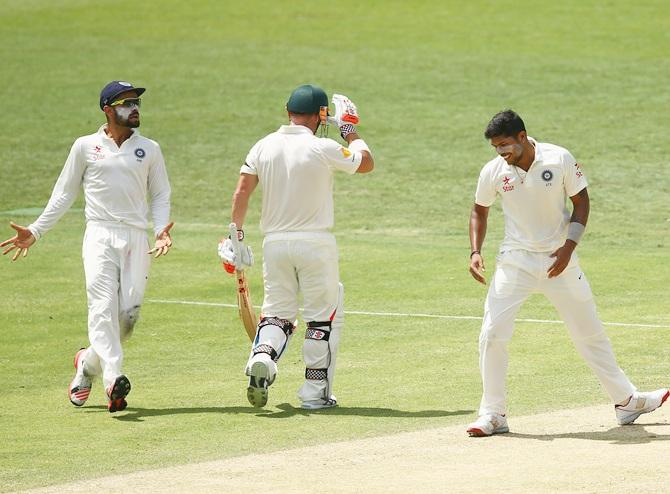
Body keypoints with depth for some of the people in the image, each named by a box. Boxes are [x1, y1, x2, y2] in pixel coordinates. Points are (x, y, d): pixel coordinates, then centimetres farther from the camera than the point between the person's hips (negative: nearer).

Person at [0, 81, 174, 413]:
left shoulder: (149, 149, 15)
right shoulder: (86, 147, 10)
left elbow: (160, 196, 16)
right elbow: (64, 195, 14)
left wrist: (161, 230, -4)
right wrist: (36, 231, 6)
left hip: (137, 239, 2)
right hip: (100, 236, -2)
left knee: (129, 313, -7)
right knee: (103, 307, -20)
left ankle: (88, 364, 17)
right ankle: (113, 379, -33)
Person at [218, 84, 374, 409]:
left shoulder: (263, 147, 2)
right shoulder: (323, 149, -9)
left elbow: (241, 192, -2)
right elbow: (366, 163, 4)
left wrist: (236, 236, 3)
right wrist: (350, 131, 18)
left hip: (275, 243, 4)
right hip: (316, 242, -4)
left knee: (277, 311, 14)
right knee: (325, 314, 9)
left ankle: (262, 358, -16)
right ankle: (316, 392, 8)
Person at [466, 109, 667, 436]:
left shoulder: (560, 160, -12)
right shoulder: (493, 172, -8)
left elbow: (581, 202, -3)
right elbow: (480, 211, 8)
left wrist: (569, 245, -14)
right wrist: (475, 252, -5)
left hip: (559, 260, 0)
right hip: (515, 262, 1)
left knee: (590, 333, 9)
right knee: (491, 335, -11)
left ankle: (626, 400, 23)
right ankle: (492, 415, 0)